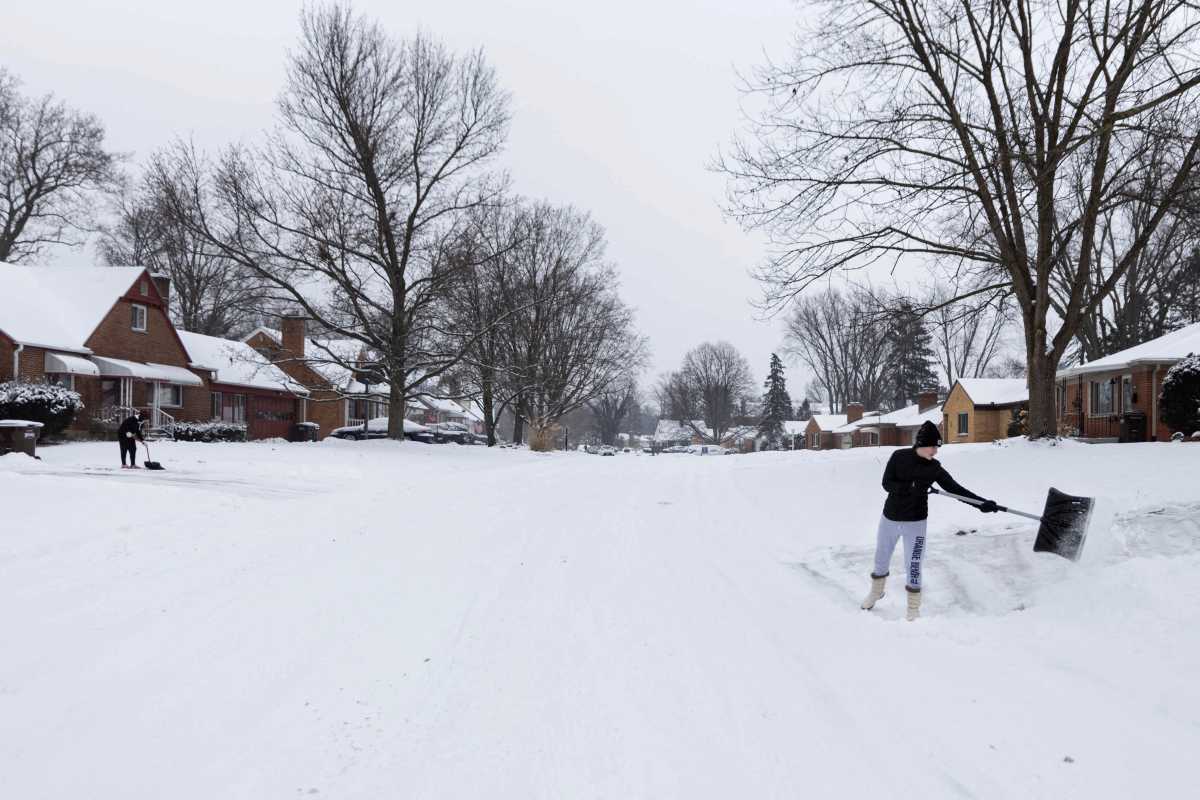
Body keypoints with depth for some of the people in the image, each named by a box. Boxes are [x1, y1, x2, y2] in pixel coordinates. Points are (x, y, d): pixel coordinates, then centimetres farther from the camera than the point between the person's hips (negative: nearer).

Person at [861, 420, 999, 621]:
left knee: (913, 565, -3)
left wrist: (981, 503, -18)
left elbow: (956, 489, -8)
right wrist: (909, 487, -30)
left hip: (915, 522, -1)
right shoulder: (899, 457, -10)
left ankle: (913, 607, 14)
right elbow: (887, 483, -15)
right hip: (889, 518, 1)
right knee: (881, 559, 16)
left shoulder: (934, 468, -8)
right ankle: (875, 593, 42)